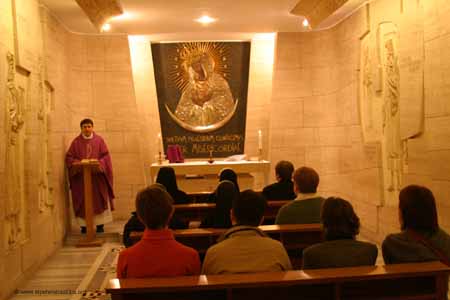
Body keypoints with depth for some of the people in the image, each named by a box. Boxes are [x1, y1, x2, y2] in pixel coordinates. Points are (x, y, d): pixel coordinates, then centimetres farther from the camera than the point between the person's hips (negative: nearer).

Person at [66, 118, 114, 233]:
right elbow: (69, 157, 4)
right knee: (83, 202, 0)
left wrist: (98, 163, -16)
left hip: (97, 175, 0)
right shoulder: (76, 142, 6)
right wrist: (78, 163, -15)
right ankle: (84, 225, 5)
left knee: (99, 200, 0)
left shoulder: (99, 140, 5)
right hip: (81, 177, 0)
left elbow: (105, 156, 2)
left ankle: (100, 224, 6)